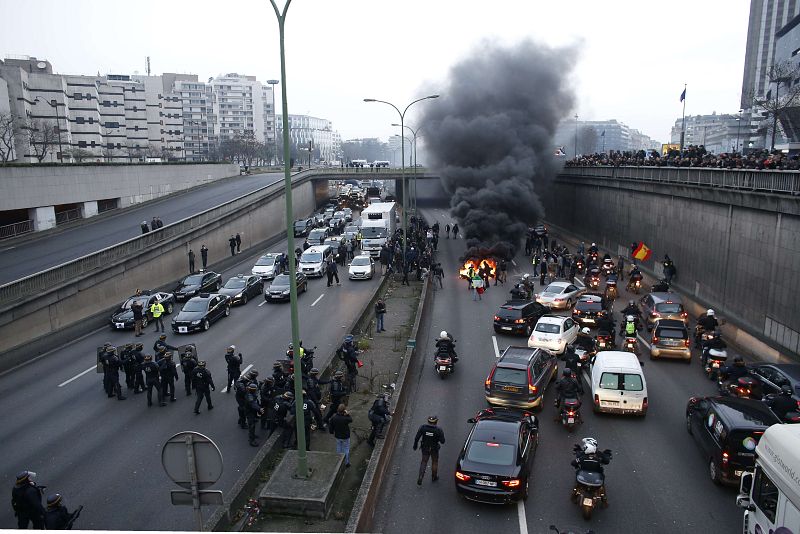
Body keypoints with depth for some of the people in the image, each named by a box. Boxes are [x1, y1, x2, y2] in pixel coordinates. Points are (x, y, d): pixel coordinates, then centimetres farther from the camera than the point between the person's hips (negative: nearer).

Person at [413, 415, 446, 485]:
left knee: (424, 462, 16)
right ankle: (434, 477, 37)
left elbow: (417, 438, -11)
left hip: (425, 448, 1)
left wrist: (415, 445, 6)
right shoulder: (438, 430, -21)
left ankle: (420, 477, 3)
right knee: (435, 462, 22)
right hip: (434, 449, -1)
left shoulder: (422, 427, -16)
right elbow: (442, 441, -15)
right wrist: (441, 434, 3)